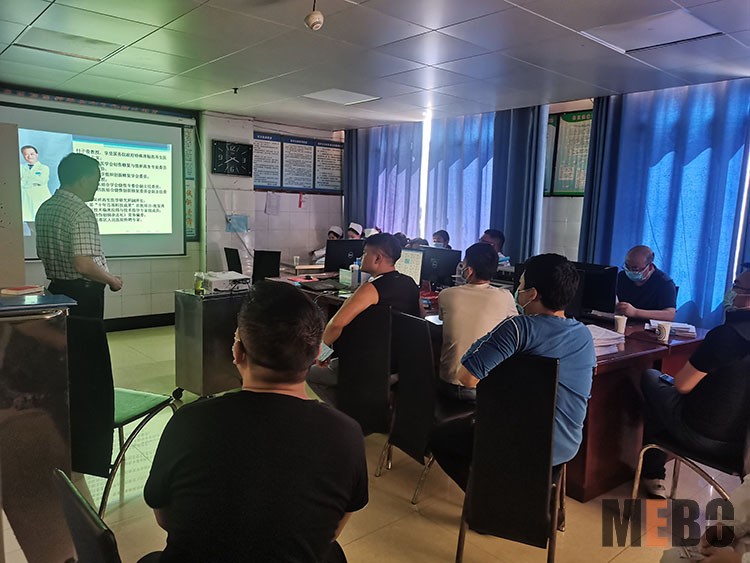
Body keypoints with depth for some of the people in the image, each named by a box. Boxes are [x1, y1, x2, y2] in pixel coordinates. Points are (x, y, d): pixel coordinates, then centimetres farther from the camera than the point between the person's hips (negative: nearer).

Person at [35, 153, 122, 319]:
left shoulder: (45, 208, 8)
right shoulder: (82, 213, -20)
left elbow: (42, 254, 17)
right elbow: (83, 265, -26)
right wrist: (112, 280, -11)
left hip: (56, 288, 9)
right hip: (84, 292, -9)